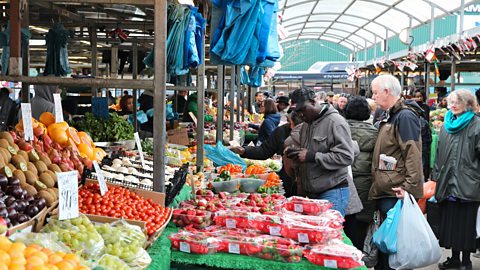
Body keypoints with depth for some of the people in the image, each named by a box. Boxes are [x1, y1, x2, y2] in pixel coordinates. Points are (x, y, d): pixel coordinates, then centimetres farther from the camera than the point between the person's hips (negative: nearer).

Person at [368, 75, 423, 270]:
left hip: (396, 194, -10)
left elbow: (413, 155, -20)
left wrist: (409, 187, -24)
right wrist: (376, 185, 20)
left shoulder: (404, 116, -12)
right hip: (384, 192, 10)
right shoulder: (389, 117, 17)